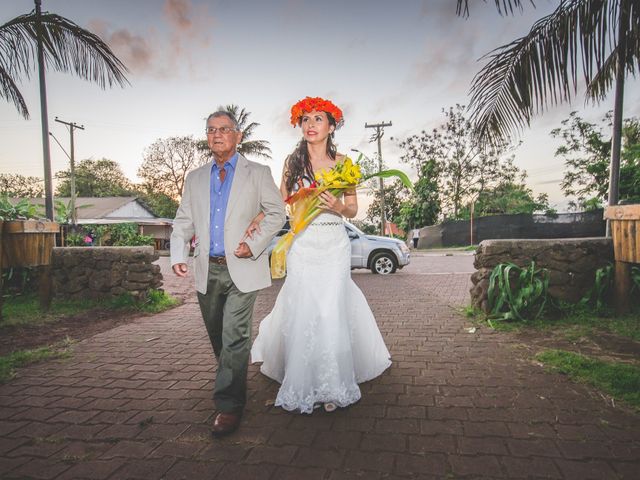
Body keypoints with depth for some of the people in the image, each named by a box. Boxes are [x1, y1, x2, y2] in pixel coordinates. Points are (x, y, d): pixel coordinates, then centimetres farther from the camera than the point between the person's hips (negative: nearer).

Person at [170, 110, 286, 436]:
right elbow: (183, 221, 10)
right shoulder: (195, 178, 14)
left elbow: (276, 212, 1)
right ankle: (233, 383, 40)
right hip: (207, 269, 5)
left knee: (234, 336, -9)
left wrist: (255, 244, -12)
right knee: (217, 336, 16)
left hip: (242, 268, -4)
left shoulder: (258, 173, 4)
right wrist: (178, 255, -7)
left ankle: (229, 404, 3)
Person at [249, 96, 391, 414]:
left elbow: (353, 210, 8)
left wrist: (338, 207, -14)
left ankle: (333, 387, 12)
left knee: (332, 313, -4)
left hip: (334, 246, 0)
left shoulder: (342, 162, 5)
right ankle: (304, 387, 14)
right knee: (302, 313, -1)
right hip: (302, 245, 1)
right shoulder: (293, 161, 7)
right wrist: (258, 220, -6)